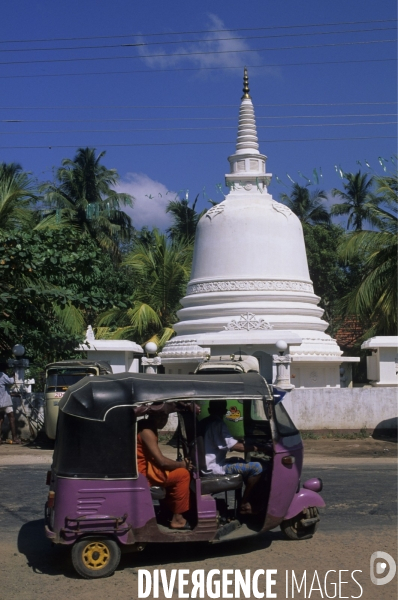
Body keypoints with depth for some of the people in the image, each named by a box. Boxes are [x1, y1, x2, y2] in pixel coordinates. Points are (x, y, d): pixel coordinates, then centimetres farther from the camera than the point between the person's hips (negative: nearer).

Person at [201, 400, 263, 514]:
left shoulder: (203, 423, 13)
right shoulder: (218, 423, -15)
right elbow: (233, 445, -21)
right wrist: (253, 448, -7)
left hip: (206, 465, 10)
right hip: (215, 467, -10)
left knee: (240, 461, 30)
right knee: (257, 467, -14)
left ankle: (245, 499, 22)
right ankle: (244, 503, -2)